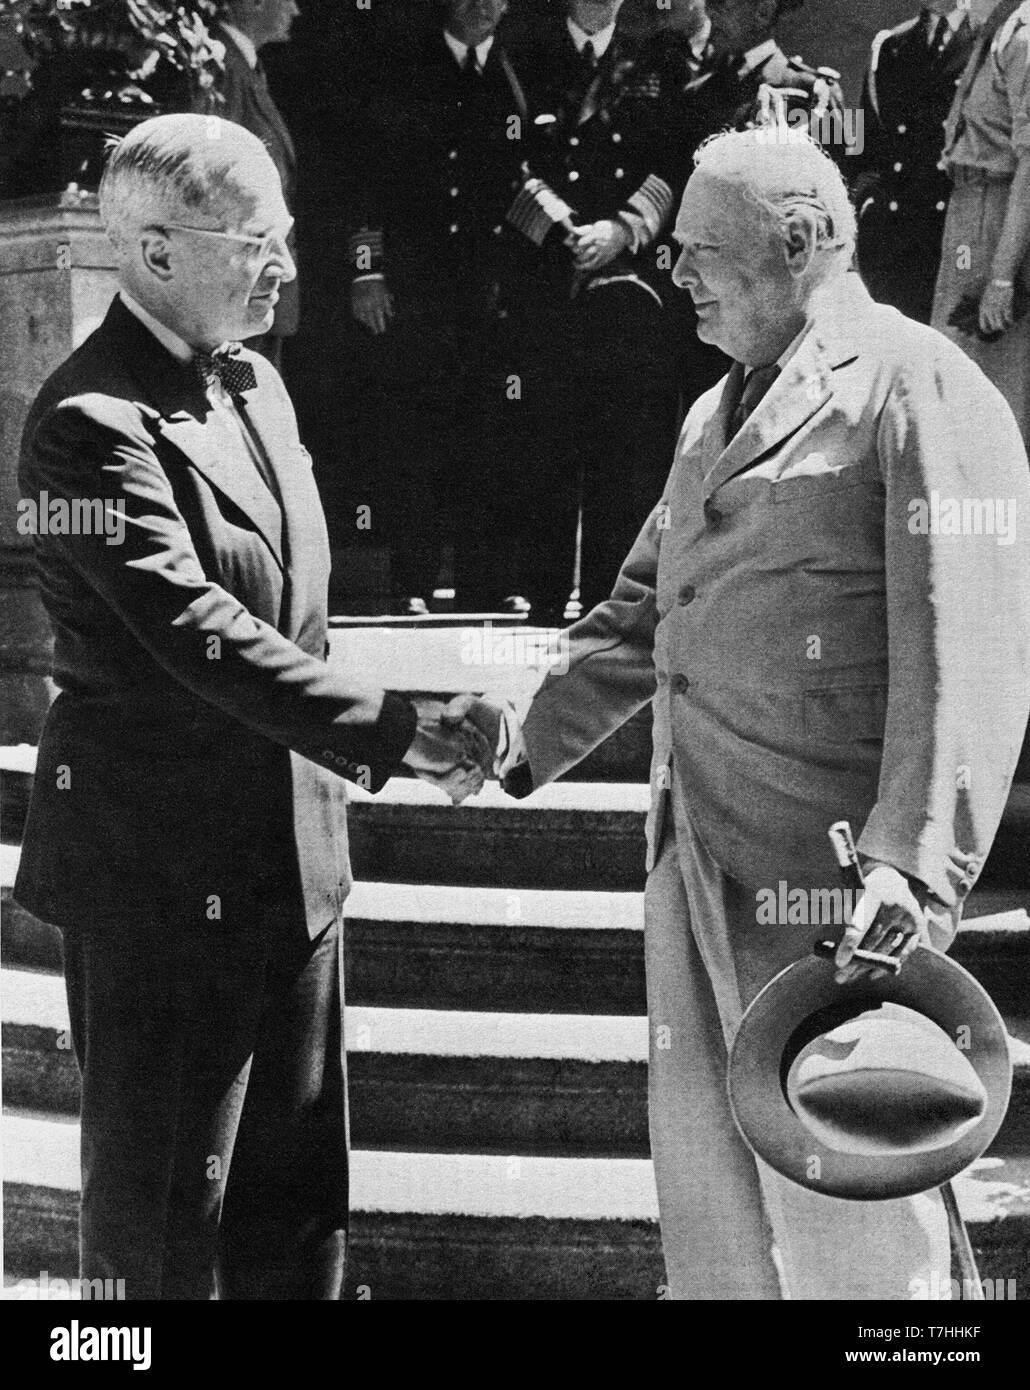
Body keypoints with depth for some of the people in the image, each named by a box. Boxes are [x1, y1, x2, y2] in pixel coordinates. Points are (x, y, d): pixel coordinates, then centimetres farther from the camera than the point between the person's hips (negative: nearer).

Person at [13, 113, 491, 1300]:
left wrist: (376, 742, 11)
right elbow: (202, 637, -25)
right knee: (164, 1216, 6)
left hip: (288, 840, 8)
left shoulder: (254, 382, 10)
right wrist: (396, 732, -24)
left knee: (297, 1198, 16)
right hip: (162, 864, -8)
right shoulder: (92, 424, -17)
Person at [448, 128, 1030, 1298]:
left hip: (827, 881, -8)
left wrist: (913, 871, -27)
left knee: (845, 1221, 2)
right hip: (695, 864, 8)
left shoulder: (918, 389, -9)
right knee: (702, 1176, 17)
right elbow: (641, 614, 23)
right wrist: (531, 739, 9)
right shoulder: (716, 413, 19)